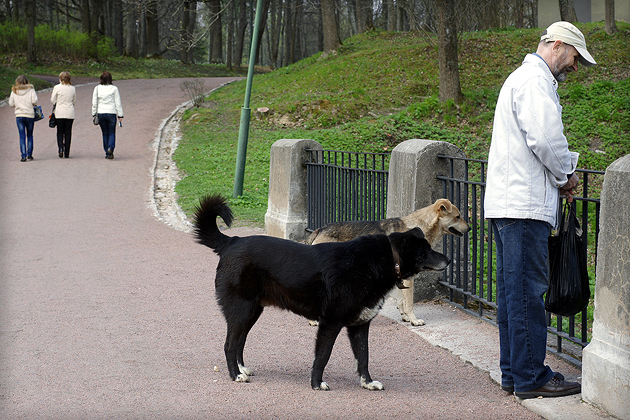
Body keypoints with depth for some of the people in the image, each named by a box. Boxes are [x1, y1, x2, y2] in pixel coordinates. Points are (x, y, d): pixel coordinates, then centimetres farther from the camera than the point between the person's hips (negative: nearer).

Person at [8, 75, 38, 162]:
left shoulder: (14, 91, 3)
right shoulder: (31, 90, -3)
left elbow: (11, 103, 4)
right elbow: (34, 101, -14)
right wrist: (32, 104, 8)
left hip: (19, 115, 1)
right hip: (30, 115, -1)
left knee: (22, 136, 2)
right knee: (30, 135, 14)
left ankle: (23, 155, -6)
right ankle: (29, 154, 14)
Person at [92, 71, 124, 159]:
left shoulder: (97, 88, 1)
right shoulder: (114, 89, -3)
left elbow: (94, 103, 3)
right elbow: (118, 103, -1)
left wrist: (94, 114, 11)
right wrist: (120, 115, 3)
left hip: (101, 113, 2)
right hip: (111, 113, -2)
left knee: (105, 133, 11)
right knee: (111, 133, 6)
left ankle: (107, 153, 10)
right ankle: (110, 148, -19)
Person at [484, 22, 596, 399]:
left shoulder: (524, 78, 24)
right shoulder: (535, 79, -10)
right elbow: (546, 138, -20)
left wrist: (561, 174, 14)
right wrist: (566, 174, -4)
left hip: (509, 202, 11)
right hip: (524, 204, -11)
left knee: (515, 290, 12)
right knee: (528, 290, -8)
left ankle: (514, 373, 17)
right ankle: (531, 377, -5)